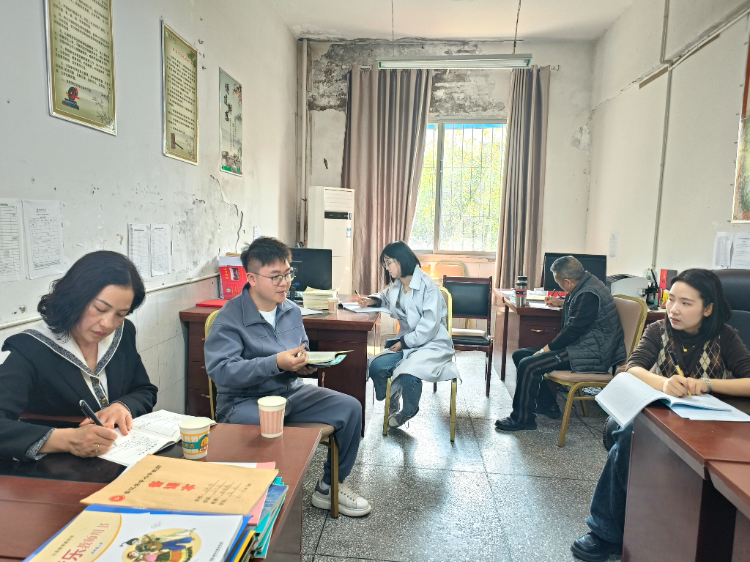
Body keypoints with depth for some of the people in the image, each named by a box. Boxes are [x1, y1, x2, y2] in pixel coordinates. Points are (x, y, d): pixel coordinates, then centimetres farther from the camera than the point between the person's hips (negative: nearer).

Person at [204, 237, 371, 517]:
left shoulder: (292, 310, 8)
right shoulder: (230, 318, -13)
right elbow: (219, 370, -24)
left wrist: (305, 363, -3)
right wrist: (277, 363, -31)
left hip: (291, 392, 7)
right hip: (244, 401, -6)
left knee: (351, 408, -6)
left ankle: (329, 486, 13)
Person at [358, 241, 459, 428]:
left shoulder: (427, 286, -17)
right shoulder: (396, 285, 6)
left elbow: (429, 326, -21)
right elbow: (386, 296, 31)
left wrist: (404, 342, -19)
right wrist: (373, 300, 9)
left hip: (432, 344, -7)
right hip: (406, 342, 7)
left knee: (408, 374, -33)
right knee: (376, 367, -16)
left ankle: (408, 411, 2)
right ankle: (392, 402, 16)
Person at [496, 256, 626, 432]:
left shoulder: (588, 295, -22)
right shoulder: (585, 283, 11)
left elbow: (573, 329, -23)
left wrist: (546, 349, -16)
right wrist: (562, 303, 33)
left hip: (592, 354, -11)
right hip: (581, 345, 11)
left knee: (528, 365, -24)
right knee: (520, 355, 7)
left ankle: (522, 419, -8)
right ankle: (547, 405, 14)